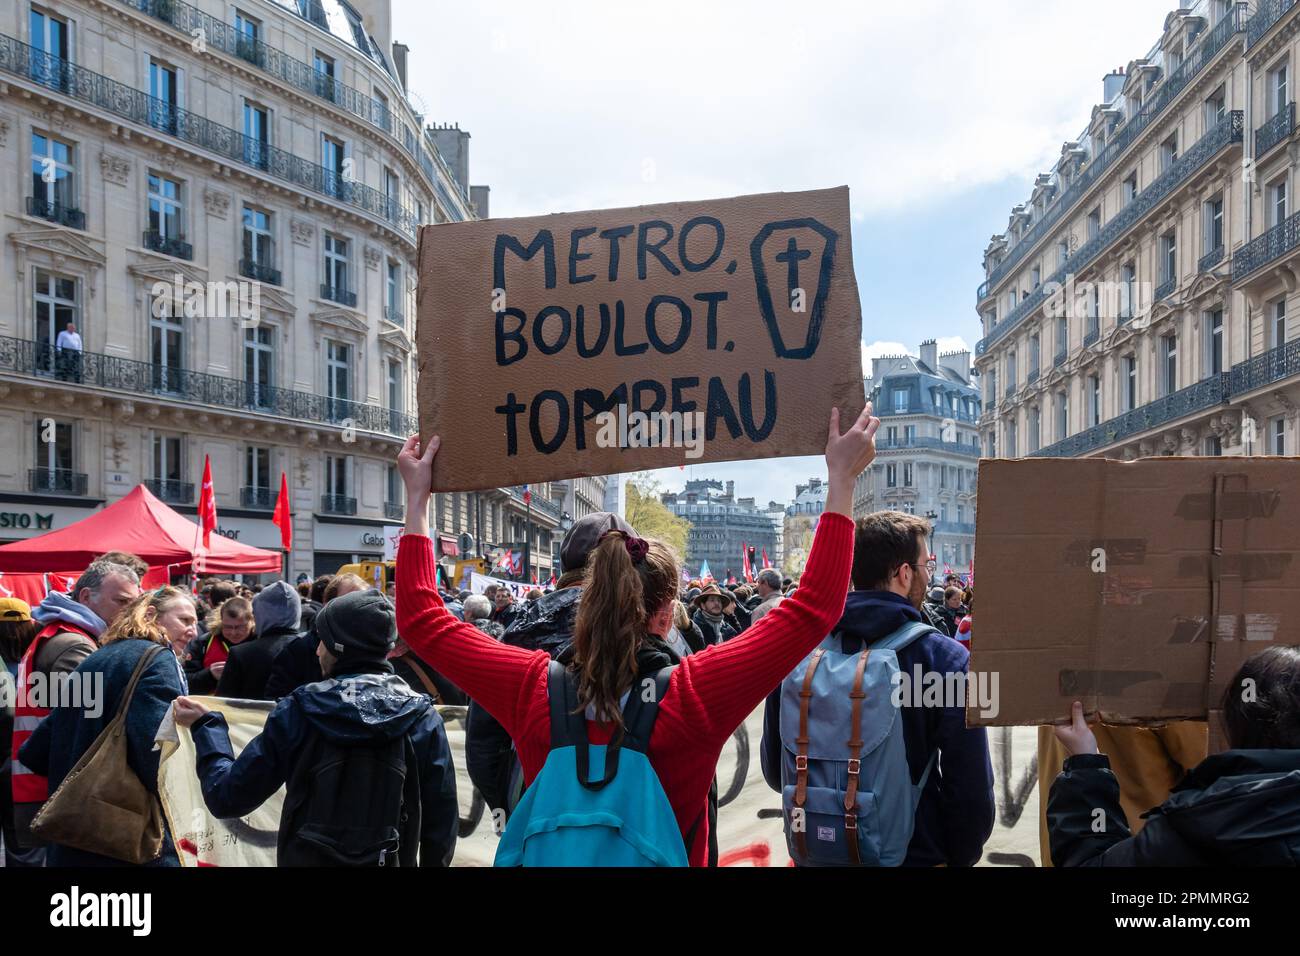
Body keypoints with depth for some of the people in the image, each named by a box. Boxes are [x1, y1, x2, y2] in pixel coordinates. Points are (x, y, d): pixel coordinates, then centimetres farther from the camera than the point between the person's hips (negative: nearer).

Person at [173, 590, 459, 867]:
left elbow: (227, 799, -7)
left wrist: (206, 725, 6)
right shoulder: (422, 717, -11)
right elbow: (442, 821, -9)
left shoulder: (298, 711, -11)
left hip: (305, 858, 0)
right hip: (391, 860, 0)